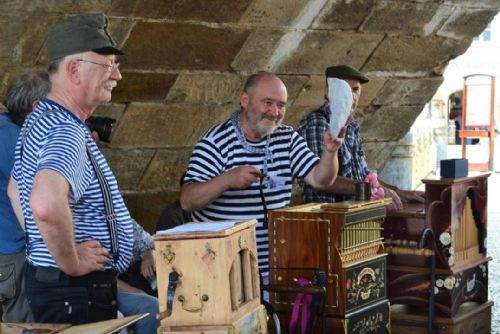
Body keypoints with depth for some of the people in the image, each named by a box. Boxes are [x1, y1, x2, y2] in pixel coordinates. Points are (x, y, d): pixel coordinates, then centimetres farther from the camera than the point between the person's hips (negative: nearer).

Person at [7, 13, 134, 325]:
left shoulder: (39, 120, 10)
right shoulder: (68, 133, -23)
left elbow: (16, 190, 26)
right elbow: (46, 204, -42)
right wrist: (71, 263, -26)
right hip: (78, 291, -10)